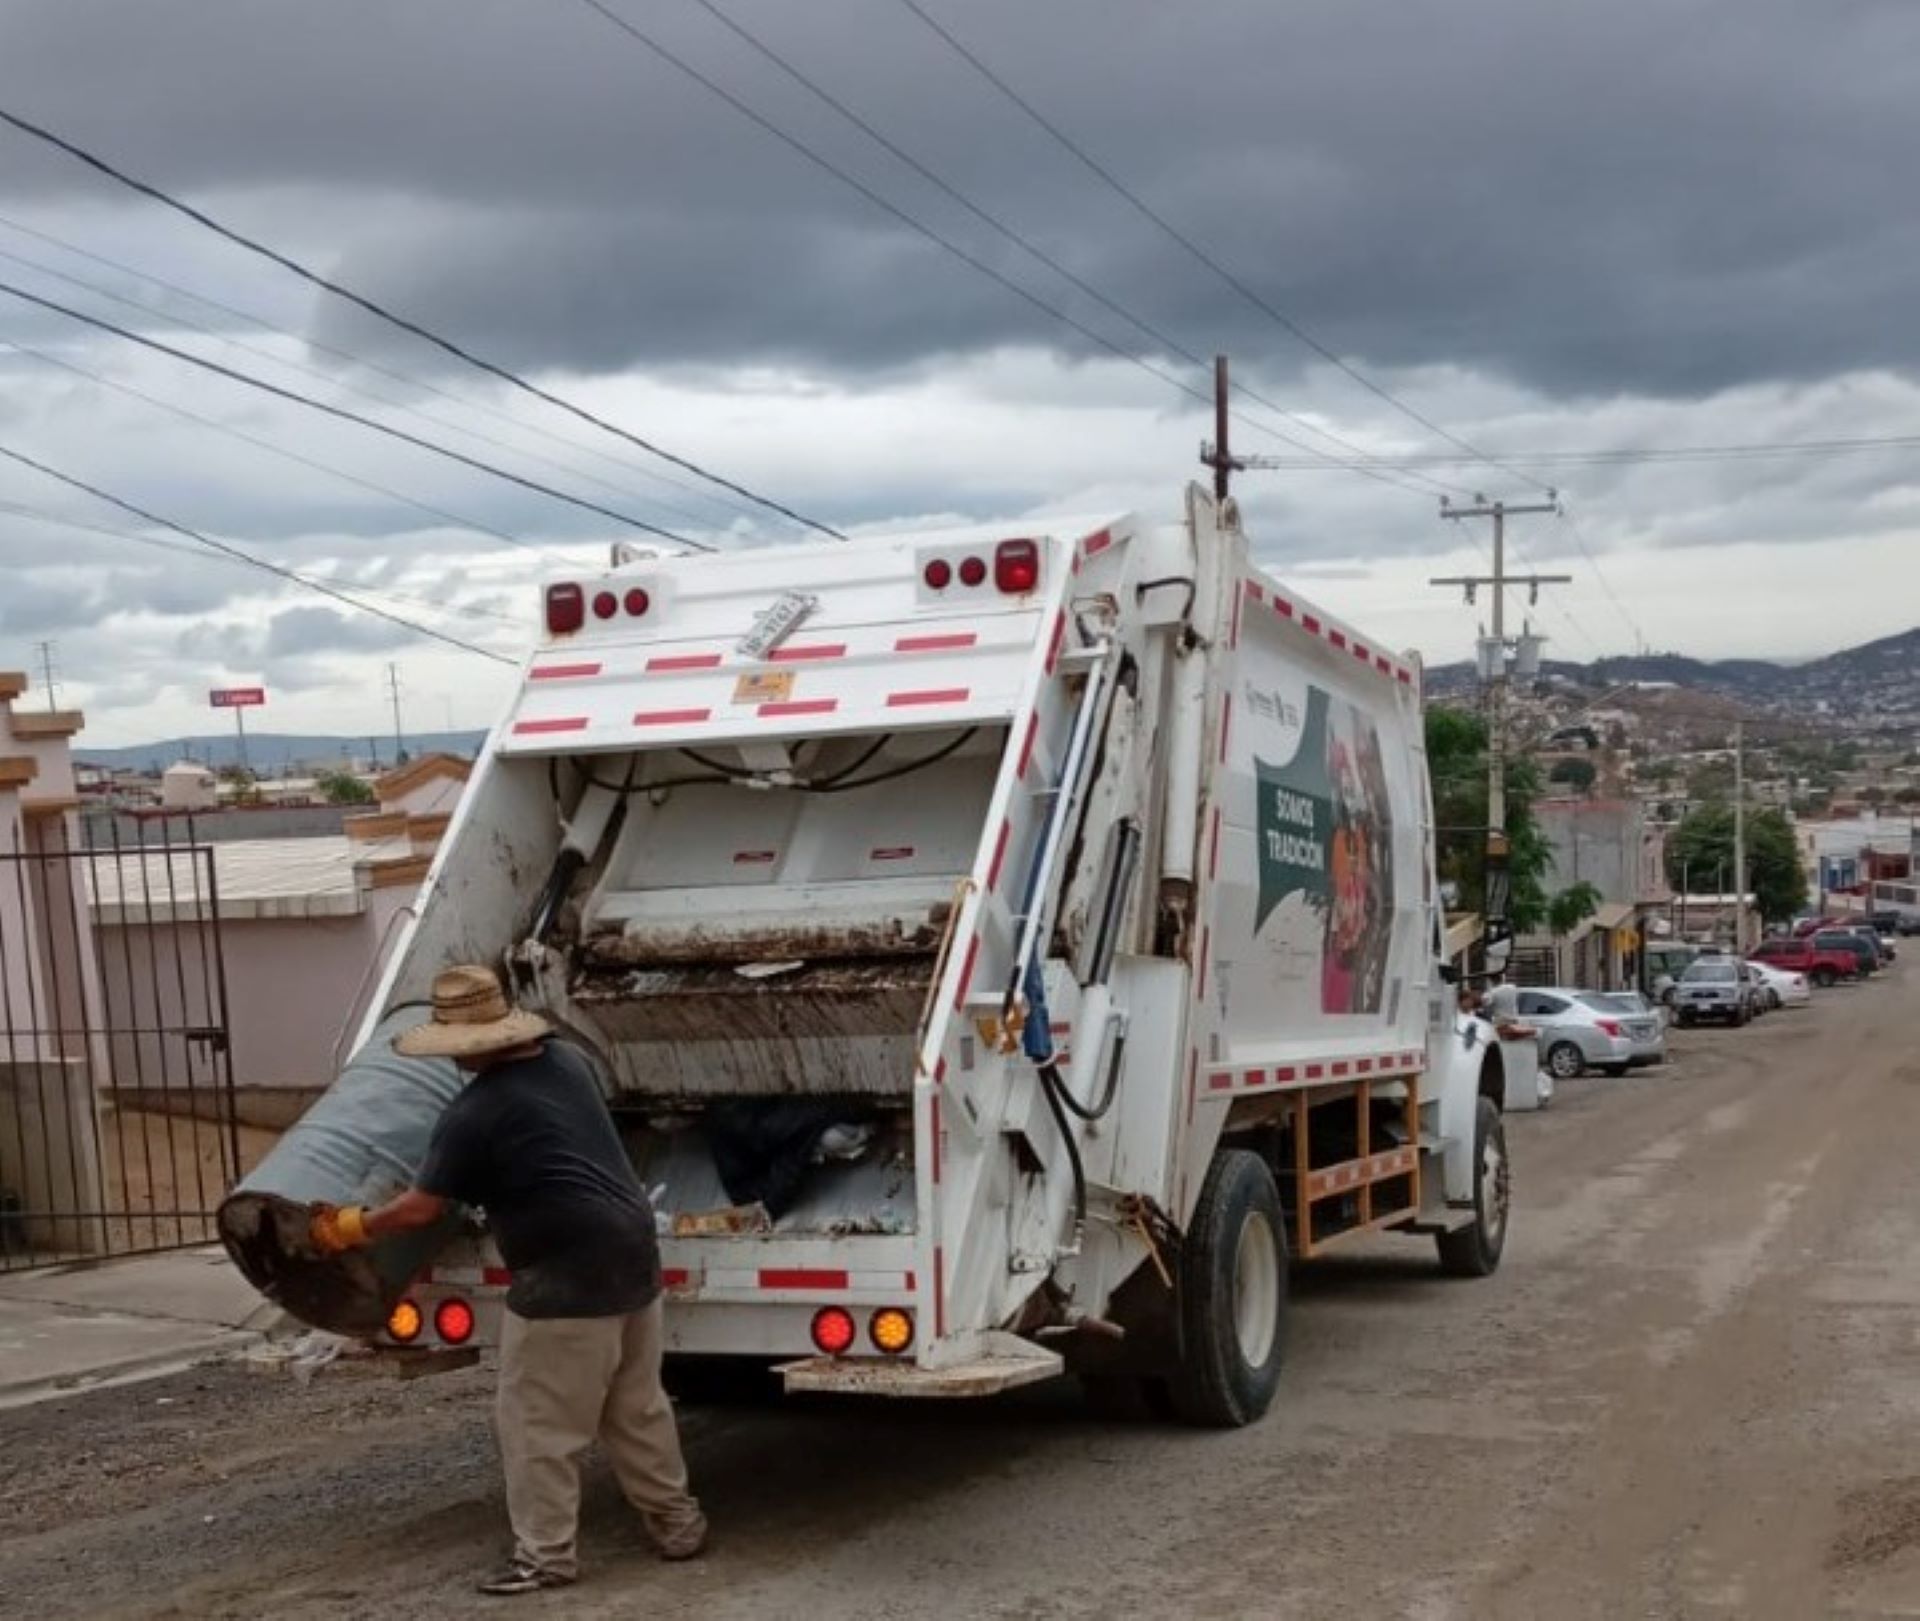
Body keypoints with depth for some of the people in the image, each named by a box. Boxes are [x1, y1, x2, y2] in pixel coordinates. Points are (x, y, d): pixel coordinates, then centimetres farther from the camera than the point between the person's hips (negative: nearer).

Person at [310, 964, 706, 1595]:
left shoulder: (474, 1114, -13)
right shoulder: (566, 1060, 10)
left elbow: (422, 1206, -6)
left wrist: (352, 1226, 9)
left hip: (567, 1276, -9)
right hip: (633, 1253, 9)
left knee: (539, 1426, 5)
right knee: (638, 1410, 20)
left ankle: (544, 1555, 12)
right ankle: (678, 1523, 29)